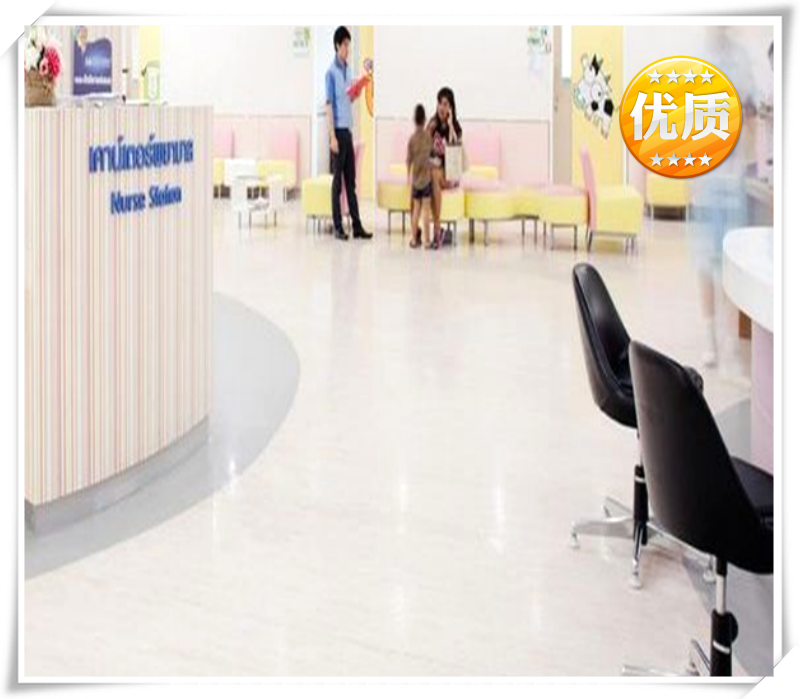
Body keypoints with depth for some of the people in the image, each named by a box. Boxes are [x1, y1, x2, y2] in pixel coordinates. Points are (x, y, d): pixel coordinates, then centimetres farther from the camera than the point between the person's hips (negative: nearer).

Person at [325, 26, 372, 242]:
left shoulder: (347, 69, 13)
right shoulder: (331, 72, -10)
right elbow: (329, 105, -13)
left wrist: (356, 92, 2)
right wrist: (332, 136, -18)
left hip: (348, 129, 7)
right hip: (338, 129, -7)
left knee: (351, 180, 8)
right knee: (338, 180, -3)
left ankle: (357, 226, 11)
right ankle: (337, 227, 2)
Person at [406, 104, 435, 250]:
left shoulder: (412, 138, -5)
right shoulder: (428, 136, -8)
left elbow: (408, 159, 0)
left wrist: (409, 176, 13)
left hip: (415, 178, 2)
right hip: (426, 177, -2)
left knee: (416, 208, 11)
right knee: (426, 209, -1)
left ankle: (415, 239, 14)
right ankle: (427, 241, -2)